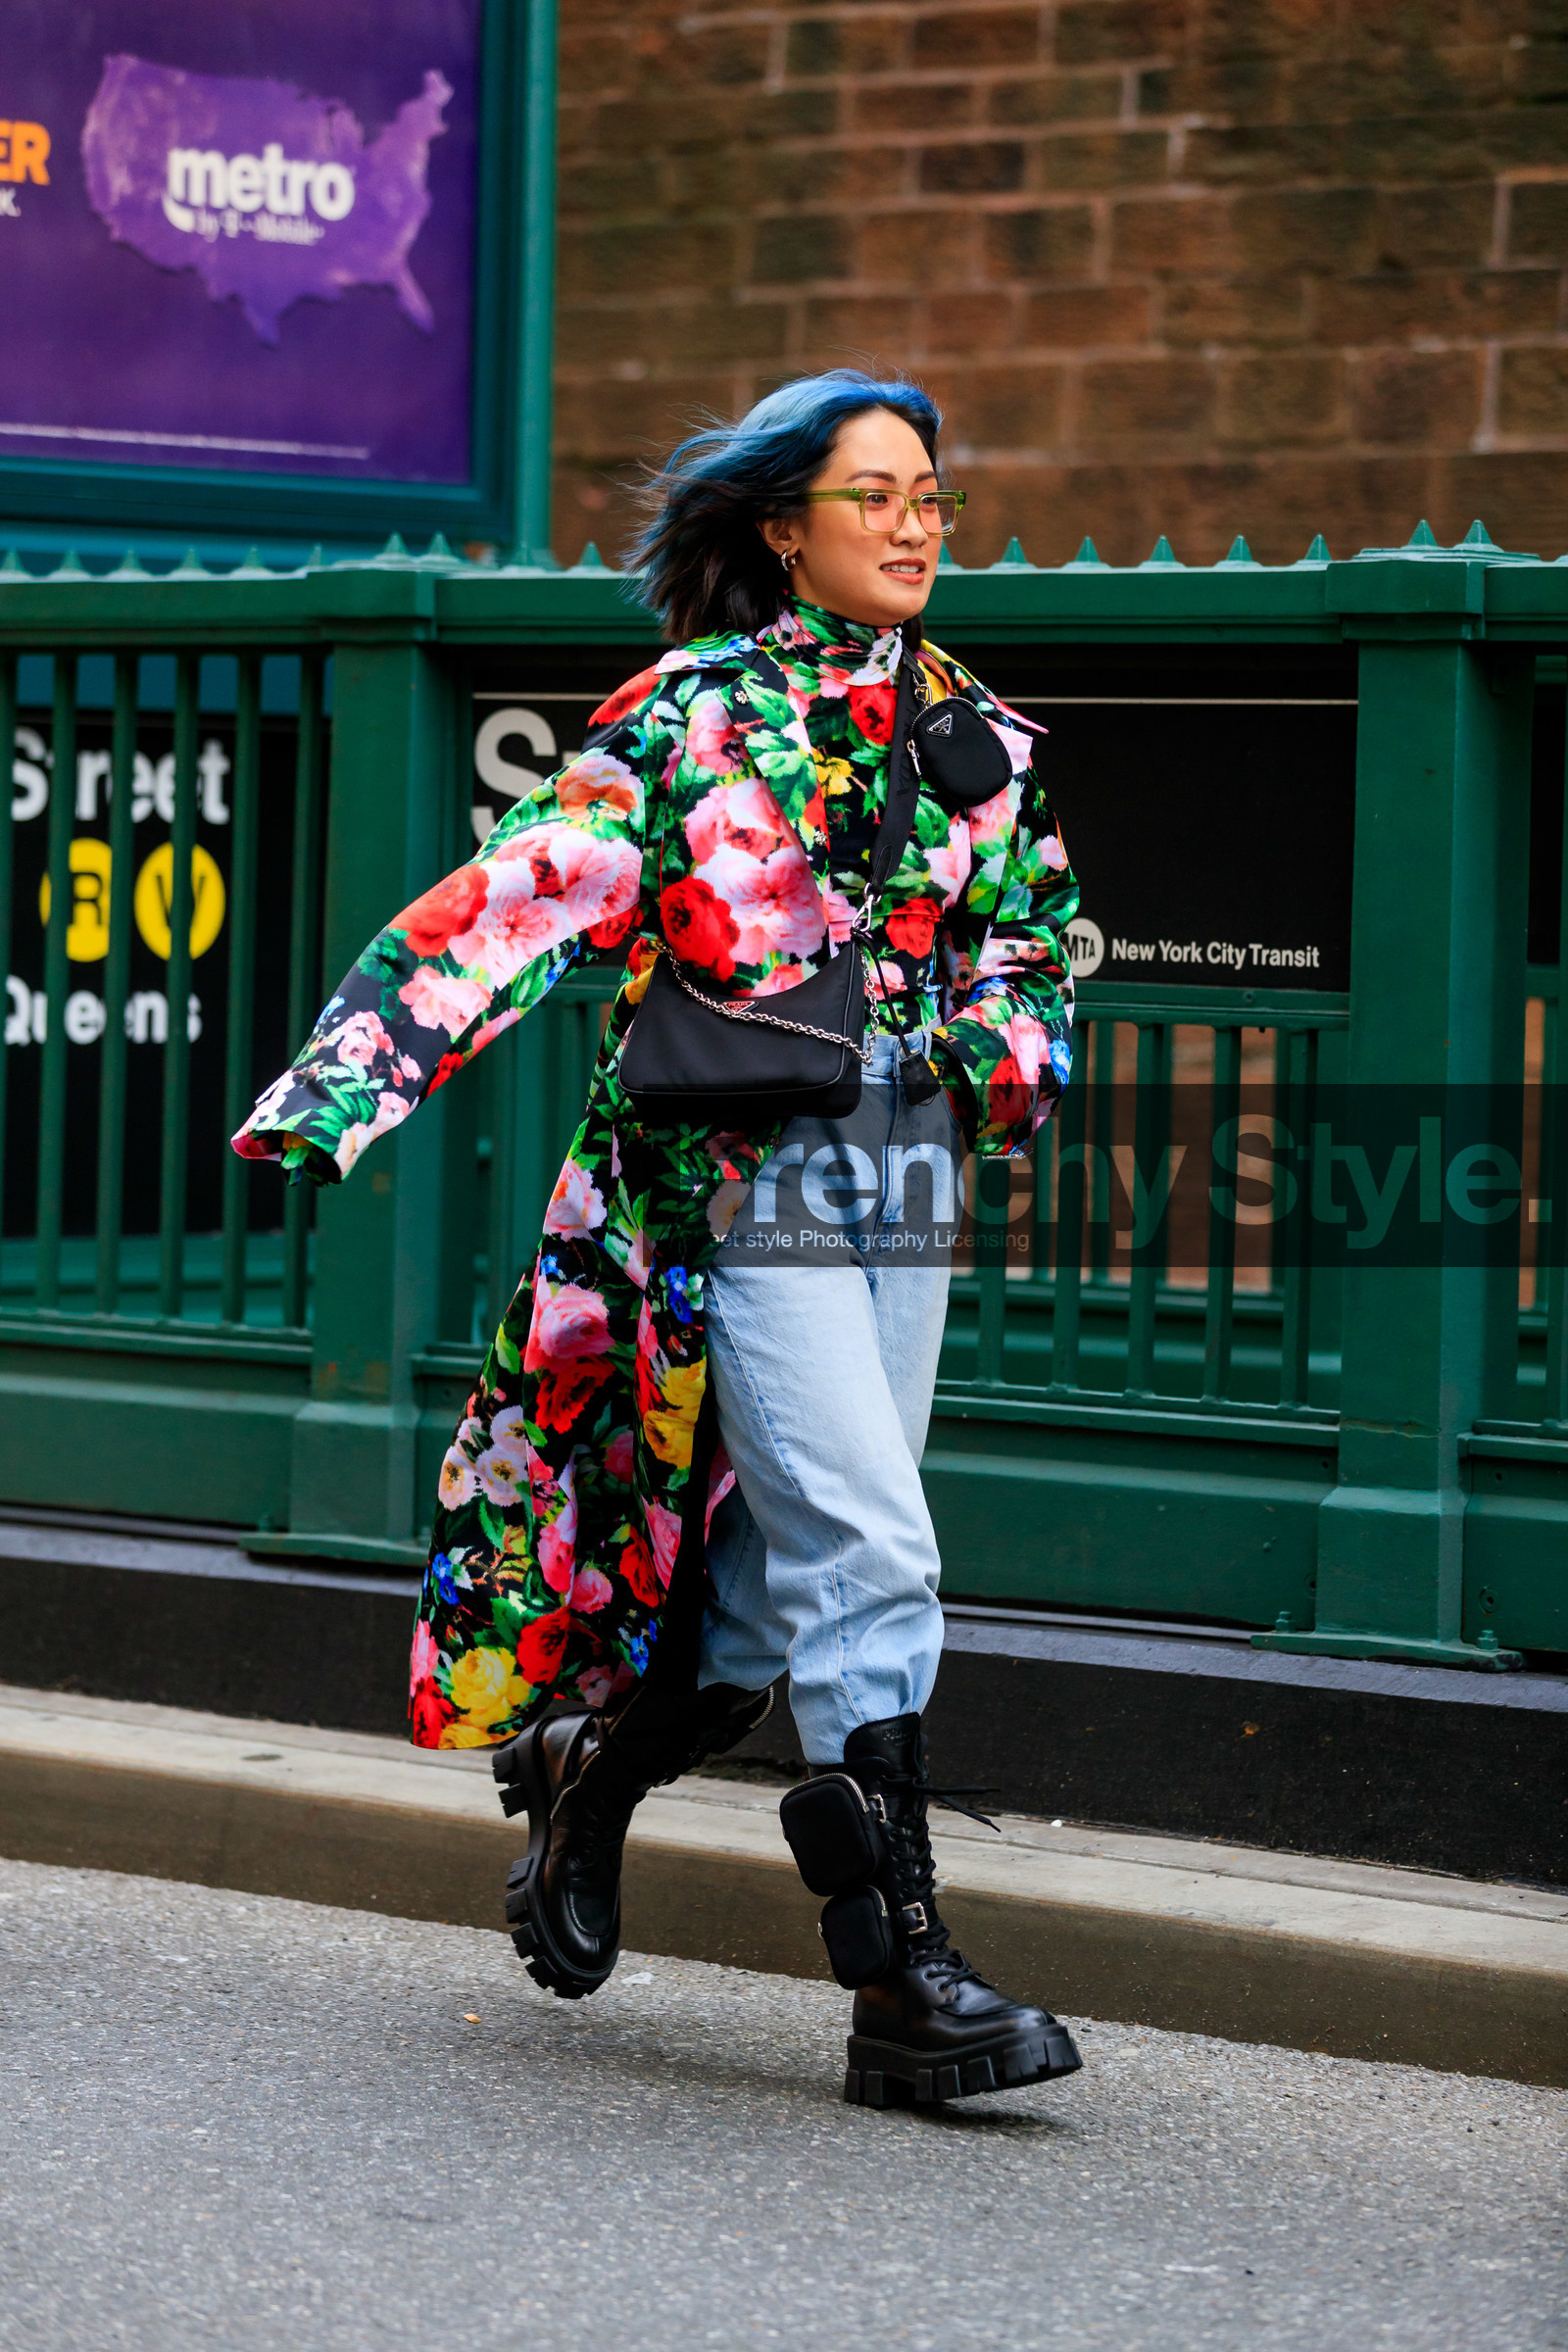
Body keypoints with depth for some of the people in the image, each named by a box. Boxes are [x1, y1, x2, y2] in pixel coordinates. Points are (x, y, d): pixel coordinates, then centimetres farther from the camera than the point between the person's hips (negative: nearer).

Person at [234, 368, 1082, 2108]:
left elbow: (1034, 942, 19)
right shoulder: (700, 709, -4)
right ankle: (902, 1981, -13)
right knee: (871, 1556, -15)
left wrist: (990, 1053, -4)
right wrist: (347, 1081, -19)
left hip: (905, 1182, 6)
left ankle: (587, 1774, 35)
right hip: (733, 1177, -6)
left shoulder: (976, 737, 13)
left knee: (782, 1574, 8)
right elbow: (525, 891, -11)